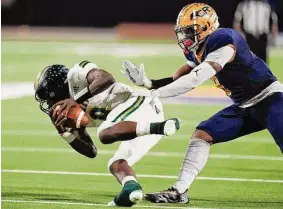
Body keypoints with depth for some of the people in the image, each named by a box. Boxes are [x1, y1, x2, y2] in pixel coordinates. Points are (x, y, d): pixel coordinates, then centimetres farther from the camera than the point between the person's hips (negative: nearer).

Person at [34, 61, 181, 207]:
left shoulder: (74, 76, 8)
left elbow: (106, 78, -12)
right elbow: (91, 151, 25)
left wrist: (77, 99, -13)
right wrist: (64, 133, 14)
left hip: (139, 103, -9)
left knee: (105, 134, -30)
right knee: (116, 164, 5)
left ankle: (159, 127, -43)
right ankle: (131, 188, -26)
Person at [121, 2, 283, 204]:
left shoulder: (222, 43, -24)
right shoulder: (198, 51, 5)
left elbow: (193, 81, -28)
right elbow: (178, 80, 12)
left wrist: (153, 93, -26)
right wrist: (147, 82, -4)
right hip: (245, 106, 9)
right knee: (202, 134, 3)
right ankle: (179, 191, 3)